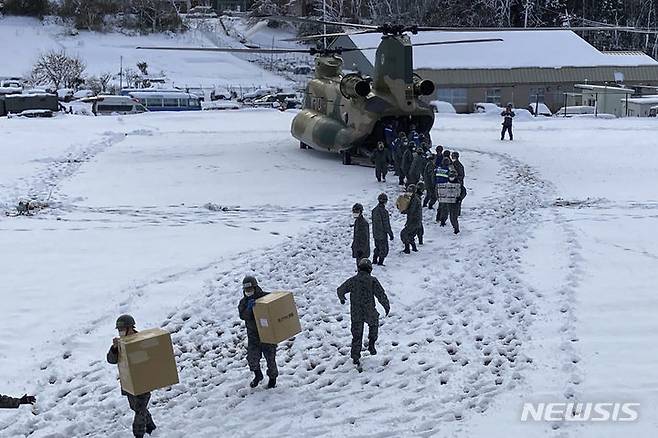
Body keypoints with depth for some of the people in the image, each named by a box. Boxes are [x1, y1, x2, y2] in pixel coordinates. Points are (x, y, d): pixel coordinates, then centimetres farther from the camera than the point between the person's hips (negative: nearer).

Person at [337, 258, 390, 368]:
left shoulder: (352, 280, -1)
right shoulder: (372, 280, -10)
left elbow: (340, 290, 9)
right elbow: (381, 295, -10)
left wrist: (342, 299, 31)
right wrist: (387, 306, 5)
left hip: (355, 314, 2)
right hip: (369, 312, -2)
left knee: (357, 335, 12)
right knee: (374, 324, 30)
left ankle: (355, 357, 11)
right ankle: (371, 344, 22)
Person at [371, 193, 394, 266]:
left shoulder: (374, 210, 0)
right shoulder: (384, 211, -23)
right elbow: (386, 225, -19)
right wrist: (390, 234, -11)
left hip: (375, 234, 7)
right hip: (382, 234, -7)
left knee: (377, 247, 23)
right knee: (384, 249, 7)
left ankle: (374, 260, 29)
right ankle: (380, 262, 11)